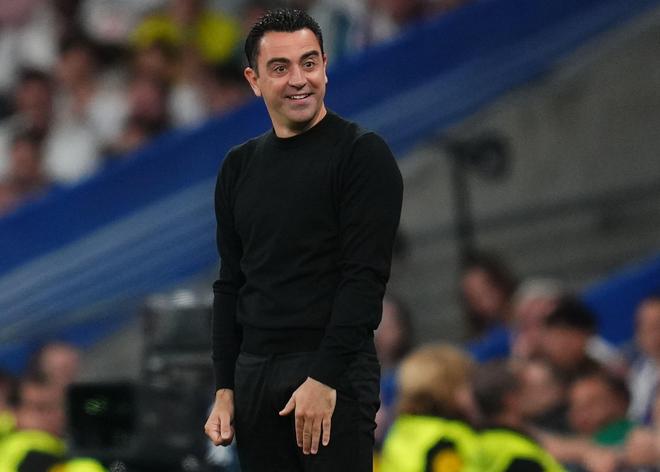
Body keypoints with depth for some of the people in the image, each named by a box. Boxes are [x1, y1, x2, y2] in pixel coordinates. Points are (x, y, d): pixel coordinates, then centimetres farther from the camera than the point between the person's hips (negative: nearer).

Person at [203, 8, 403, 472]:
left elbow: (365, 277, -14)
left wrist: (324, 377, -20)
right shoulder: (240, 168, 13)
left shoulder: (361, 155, -7)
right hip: (255, 373, 7)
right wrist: (225, 389, 9)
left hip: (334, 373, -7)